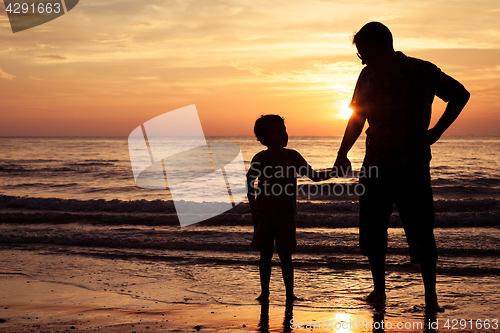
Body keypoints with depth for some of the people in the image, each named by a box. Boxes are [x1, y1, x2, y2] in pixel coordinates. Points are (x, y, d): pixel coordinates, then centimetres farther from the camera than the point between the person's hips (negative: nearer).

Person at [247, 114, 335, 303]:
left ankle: (290, 293, 11)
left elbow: (314, 176, 6)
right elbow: (250, 181, 8)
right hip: (264, 214, -1)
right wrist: (253, 210, 7)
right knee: (265, 255, 4)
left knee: (285, 256, 2)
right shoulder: (260, 159, -4)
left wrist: (334, 173, -10)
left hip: (286, 215, 1)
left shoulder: (293, 157, 2)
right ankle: (264, 292, 15)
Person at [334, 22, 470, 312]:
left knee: (421, 236, -4)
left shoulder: (422, 72, -10)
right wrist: (343, 154, 6)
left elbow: (460, 95, 2)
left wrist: (435, 133, -5)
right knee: (372, 234, 6)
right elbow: (357, 118, 16)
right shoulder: (368, 77, 4)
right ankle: (379, 290, 23)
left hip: (412, 166, -4)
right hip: (375, 167, 4)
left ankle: (431, 296, 10)